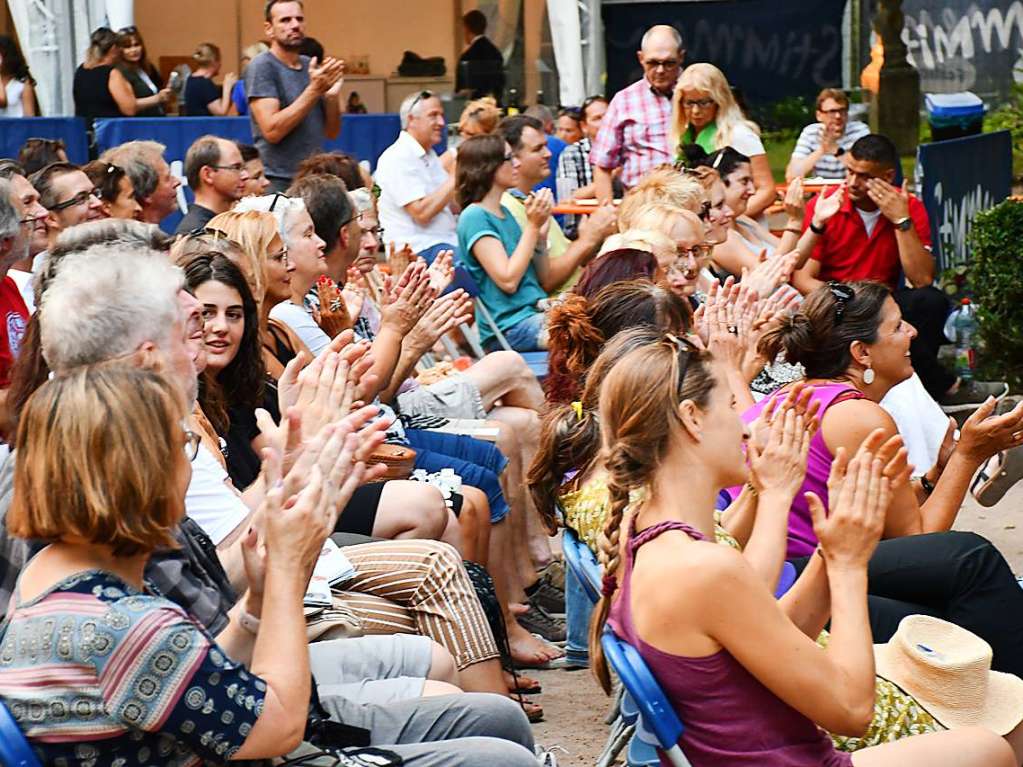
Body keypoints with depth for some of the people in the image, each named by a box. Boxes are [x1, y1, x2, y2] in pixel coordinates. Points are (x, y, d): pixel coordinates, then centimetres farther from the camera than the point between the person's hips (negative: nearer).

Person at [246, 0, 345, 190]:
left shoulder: (312, 67, 10)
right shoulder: (261, 67, -7)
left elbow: (332, 132, 11)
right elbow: (272, 130, -18)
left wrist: (332, 95, -7)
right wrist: (314, 89, -20)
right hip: (278, 182, -5)